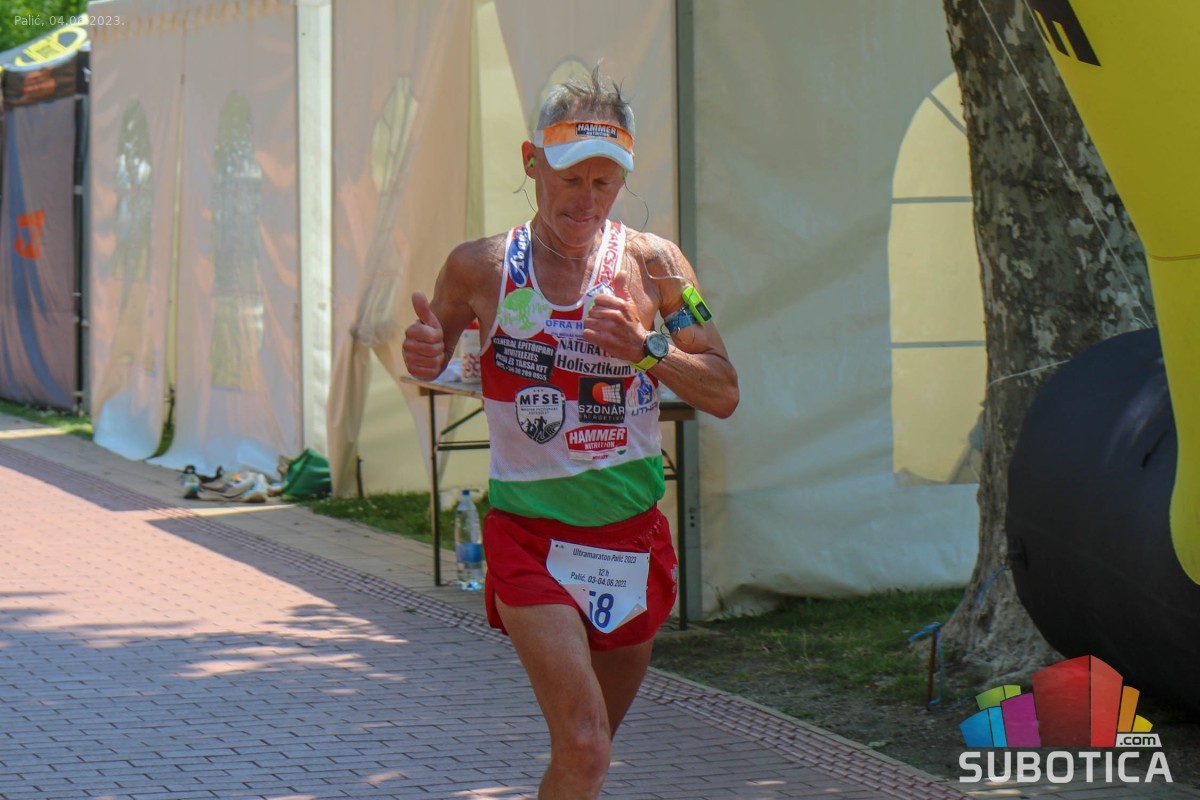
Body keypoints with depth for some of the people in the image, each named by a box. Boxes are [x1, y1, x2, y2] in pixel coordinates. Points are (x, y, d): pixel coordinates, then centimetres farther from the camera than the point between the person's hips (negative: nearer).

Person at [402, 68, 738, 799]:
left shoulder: (651, 264, -3)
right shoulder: (481, 268, -4)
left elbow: (724, 395, -1)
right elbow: (432, 359, 13)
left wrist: (646, 348, -19)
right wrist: (426, 357, -11)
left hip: (631, 534, 3)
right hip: (529, 535, -3)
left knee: (591, 741, 17)